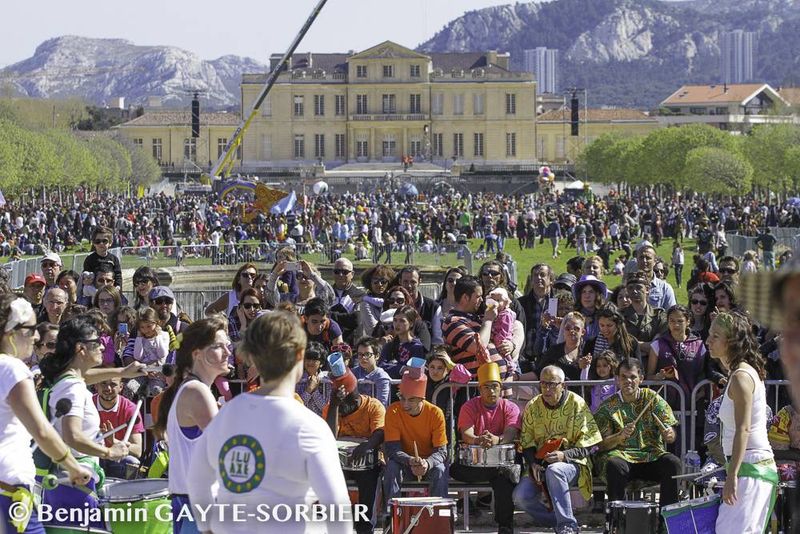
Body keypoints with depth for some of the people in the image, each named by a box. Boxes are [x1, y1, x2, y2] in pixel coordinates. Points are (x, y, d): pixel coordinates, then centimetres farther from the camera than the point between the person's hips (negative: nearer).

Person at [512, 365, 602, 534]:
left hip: (572, 463, -4)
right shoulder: (533, 407, 5)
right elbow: (526, 443, 11)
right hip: (541, 465, 4)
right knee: (520, 497, -23)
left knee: (554, 471, -39)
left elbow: (590, 446, -7)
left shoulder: (577, 405, -6)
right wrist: (533, 464, -9)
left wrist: (564, 455, -22)